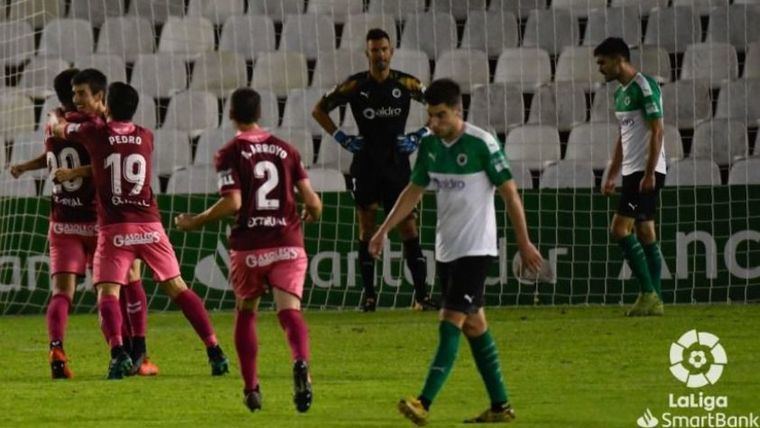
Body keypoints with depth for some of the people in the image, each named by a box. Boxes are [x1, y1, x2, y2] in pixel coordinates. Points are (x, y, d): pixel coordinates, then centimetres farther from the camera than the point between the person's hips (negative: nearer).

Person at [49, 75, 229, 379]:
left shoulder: (95, 133, -1)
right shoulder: (145, 137, 9)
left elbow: (59, 128, 18)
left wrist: (57, 119, 42)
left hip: (114, 229, -3)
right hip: (150, 226, 3)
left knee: (107, 293, -5)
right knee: (177, 288, 9)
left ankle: (118, 352, -29)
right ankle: (214, 351, 5)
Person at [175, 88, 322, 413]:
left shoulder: (230, 153, -2)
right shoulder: (285, 149, 9)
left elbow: (233, 203, -14)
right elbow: (311, 201, 5)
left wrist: (194, 222, -2)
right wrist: (311, 213, 29)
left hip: (248, 247, -1)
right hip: (288, 245, 1)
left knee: (245, 312, 18)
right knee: (289, 310, -9)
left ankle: (251, 388, 18)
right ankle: (301, 362, -41)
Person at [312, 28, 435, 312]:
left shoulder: (406, 84, -1)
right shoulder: (355, 86, -1)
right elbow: (319, 110, 10)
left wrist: (419, 137, 0)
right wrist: (341, 138, 1)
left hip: (397, 163, 0)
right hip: (366, 165, 0)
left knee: (408, 227, -5)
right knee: (367, 229, 2)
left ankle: (421, 295, -5)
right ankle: (369, 295, 9)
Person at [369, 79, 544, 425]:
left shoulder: (482, 144, -14)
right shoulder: (429, 145, 5)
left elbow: (509, 192, -10)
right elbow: (414, 190, 15)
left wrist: (524, 243, -8)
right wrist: (384, 229, 9)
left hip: (476, 249, -7)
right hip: (445, 249, 7)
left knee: (451, 321, -13)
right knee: (473, 325, 9)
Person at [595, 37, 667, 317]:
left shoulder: (644, 86, -12)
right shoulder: (621, 93, 16)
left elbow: (657, 131, -17)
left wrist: (649, 173, -21)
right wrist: (611, 176, 22)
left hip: (646, 172, -9)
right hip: (632, 172, 9)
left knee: (620, 229, -13)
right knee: (645, 233, 8)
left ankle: (648, 293, -11)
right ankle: (655, 300, 8)